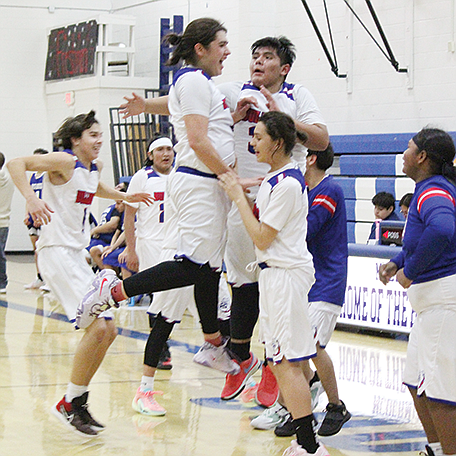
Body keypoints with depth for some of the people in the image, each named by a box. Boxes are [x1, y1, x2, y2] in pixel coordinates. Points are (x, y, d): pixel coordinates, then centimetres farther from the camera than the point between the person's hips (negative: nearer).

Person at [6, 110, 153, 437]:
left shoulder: (93, 167, 15)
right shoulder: (65, 161, -10)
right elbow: (16, 163, -19)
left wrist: (126, 197, 28)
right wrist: (30, 198, -33)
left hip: (77, 256, 10)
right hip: (57, 253, -10)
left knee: (108, 330, 9)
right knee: (98, 326, -19)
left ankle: (77, 401, 17)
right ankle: (69, 404, -8)